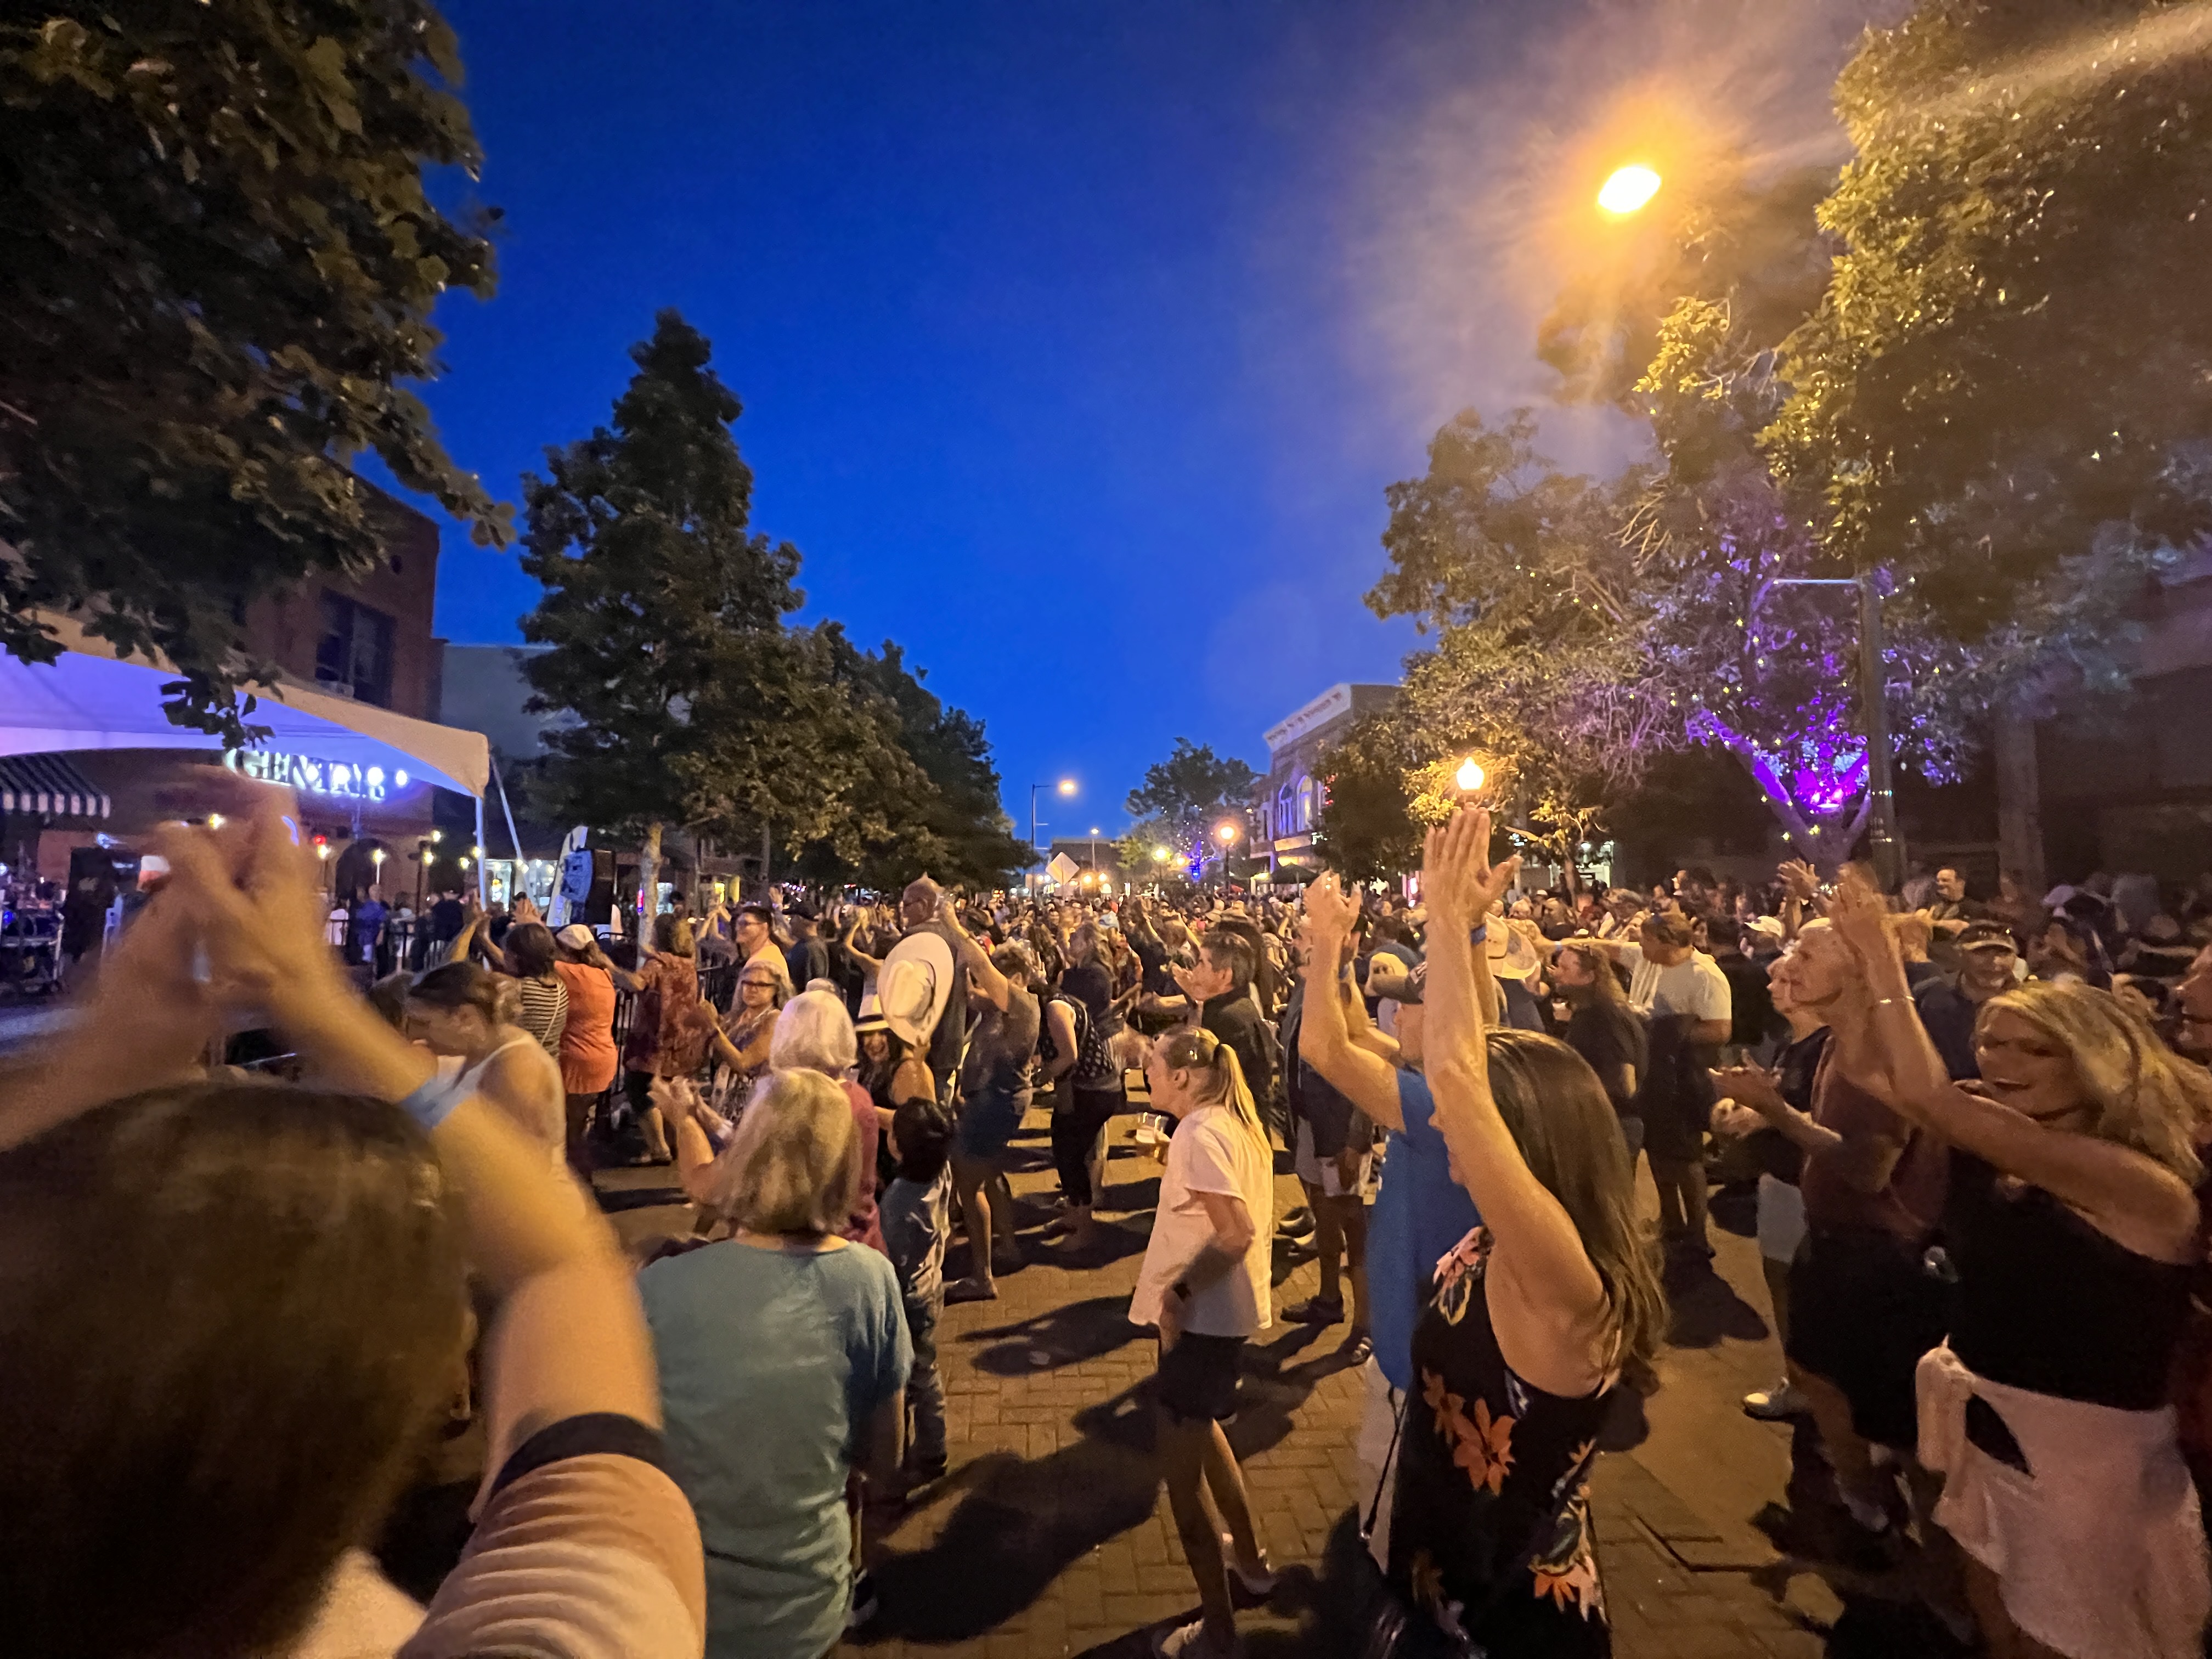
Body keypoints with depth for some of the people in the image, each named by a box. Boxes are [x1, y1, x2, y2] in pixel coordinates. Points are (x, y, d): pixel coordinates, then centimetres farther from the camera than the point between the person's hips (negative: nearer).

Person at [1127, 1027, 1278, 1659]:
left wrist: (1180, 1291, -24)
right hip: (1226, 1307, 10)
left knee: (1181, 1470, 4)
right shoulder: (1235, 1124, 6)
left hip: (1200, 1315, -10)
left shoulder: (1197, 1134, -22)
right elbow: (1254, 1223, 12)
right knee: (1201, 1429, 30)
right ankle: (1249, 1559, 47)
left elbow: (1237, 1232, -29)